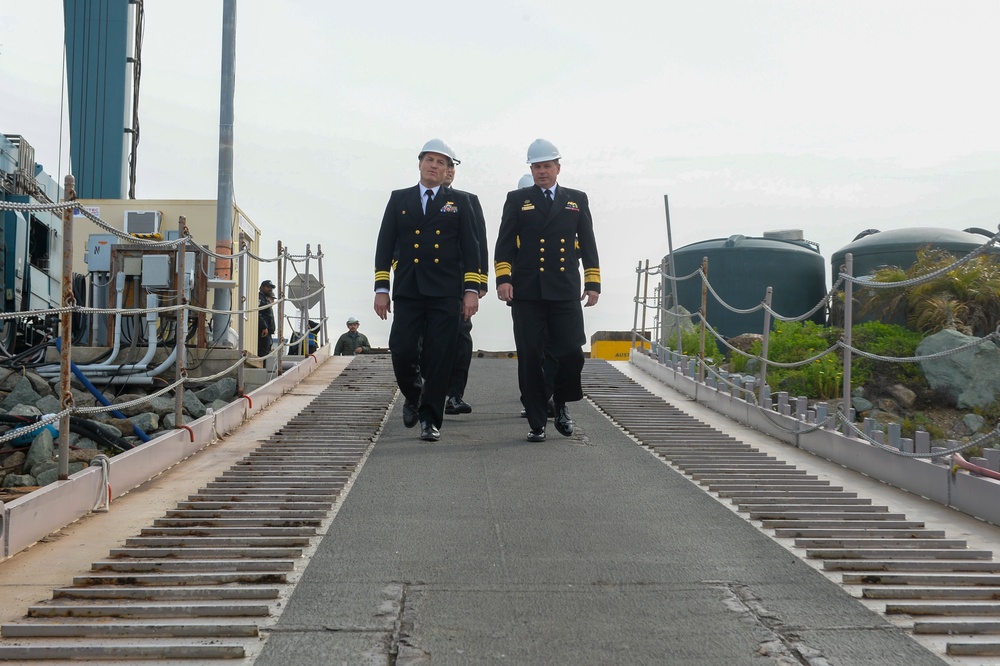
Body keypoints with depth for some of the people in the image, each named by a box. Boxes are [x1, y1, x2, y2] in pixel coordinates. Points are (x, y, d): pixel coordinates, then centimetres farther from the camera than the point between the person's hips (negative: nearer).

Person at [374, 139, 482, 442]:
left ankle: (430, 419, 3)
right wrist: (381, 289, 2)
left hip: (445, 293, -1)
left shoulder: (459, 202, 9)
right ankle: (412, 396, 24)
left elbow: (470, 248, 6)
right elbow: (384, 246, 9)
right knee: (403, 352, -5)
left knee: (438, 357, -4)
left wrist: (471, 290, -3)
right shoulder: (399, 199, 12)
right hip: (408, 292, 1)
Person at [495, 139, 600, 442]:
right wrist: (503, 278, -9)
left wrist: (593, 283, 6)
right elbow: (504, 243, 4)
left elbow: (588, 244, 13)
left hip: (565, 292, 1)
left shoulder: (577, 200, 14)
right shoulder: (517, 200, 10)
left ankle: (561, 405, 22)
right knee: (530, 359, -1)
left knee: (571, 354, -5)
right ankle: (536, 423, 7)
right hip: (526, 294, -1)